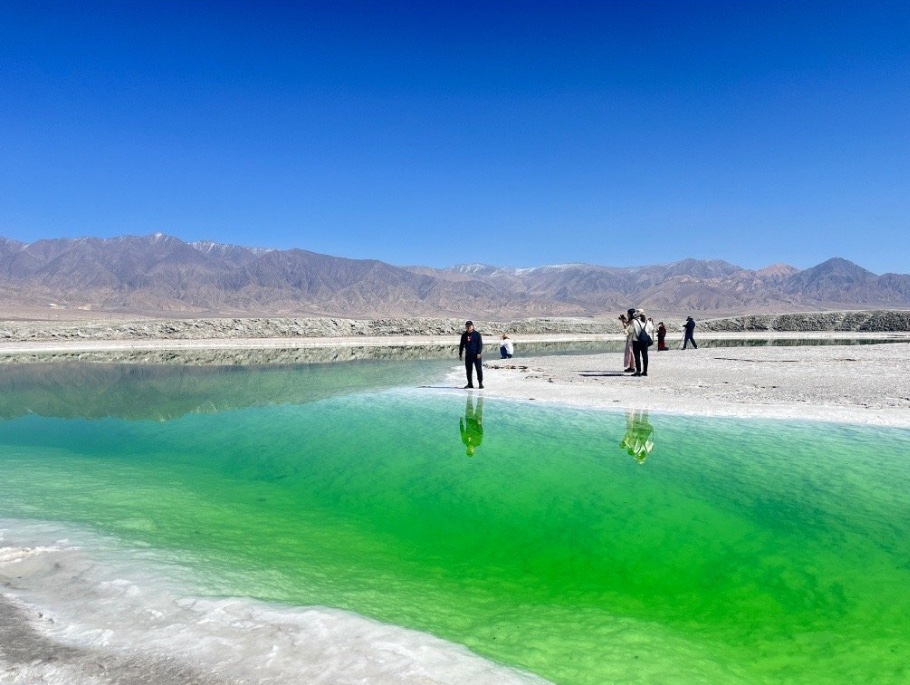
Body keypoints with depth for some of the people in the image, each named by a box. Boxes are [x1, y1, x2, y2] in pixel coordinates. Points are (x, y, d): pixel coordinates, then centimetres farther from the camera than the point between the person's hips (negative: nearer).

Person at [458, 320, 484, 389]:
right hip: (468, 355, 4)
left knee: (479, 369, -4)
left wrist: (479, 353, -13)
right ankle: (470, 383, 15)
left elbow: (480, 344, -4)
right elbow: (461, 345, 15)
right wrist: (460, 354, 11)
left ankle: (480, 383, 2)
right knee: (468, 370, 7)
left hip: (476, 355, -4)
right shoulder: (464, 335, 8)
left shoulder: (477, 334, -2)